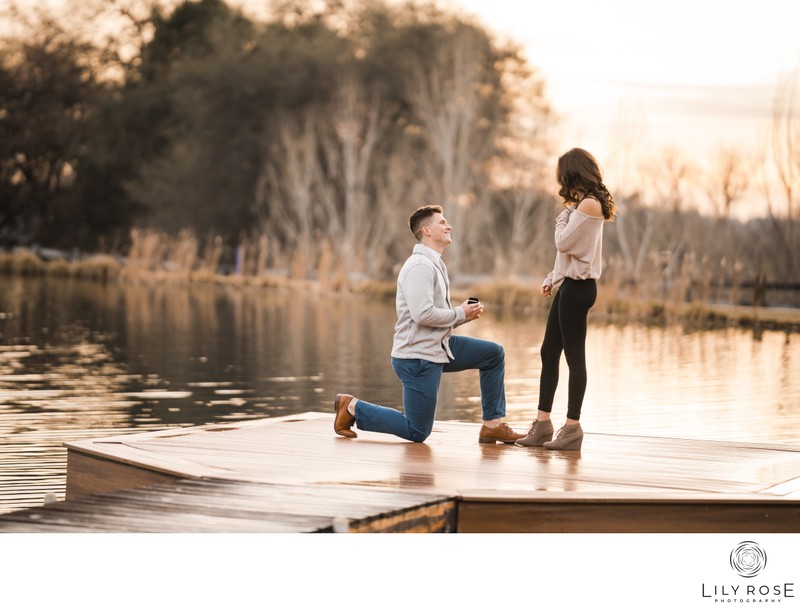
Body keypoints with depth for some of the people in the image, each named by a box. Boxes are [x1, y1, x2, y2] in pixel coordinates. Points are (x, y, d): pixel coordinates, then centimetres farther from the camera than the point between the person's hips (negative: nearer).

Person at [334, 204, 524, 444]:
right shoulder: (420, 266, -18)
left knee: (494, 354, 8)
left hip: (439, 348, 10)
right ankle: (352, 407, 10)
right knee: (417, 432, -3)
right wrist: (460, 314, -15)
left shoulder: (435, 264, 15)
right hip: (416, 357, -10)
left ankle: (492, 425, 10)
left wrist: (464, 315, 2)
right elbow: (423, 314, -28)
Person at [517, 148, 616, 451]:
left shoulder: (589, 204, -14)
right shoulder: (583, 205, 16)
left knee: (574, 356, -5)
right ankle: (542, 423, 16)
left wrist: (562, 218, -1)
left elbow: (563, 242, -17)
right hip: (568, 285, 10)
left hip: (578, 287, -10)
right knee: (549, 352, 11)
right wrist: (552, 279, 17)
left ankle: (572, 428, -1)